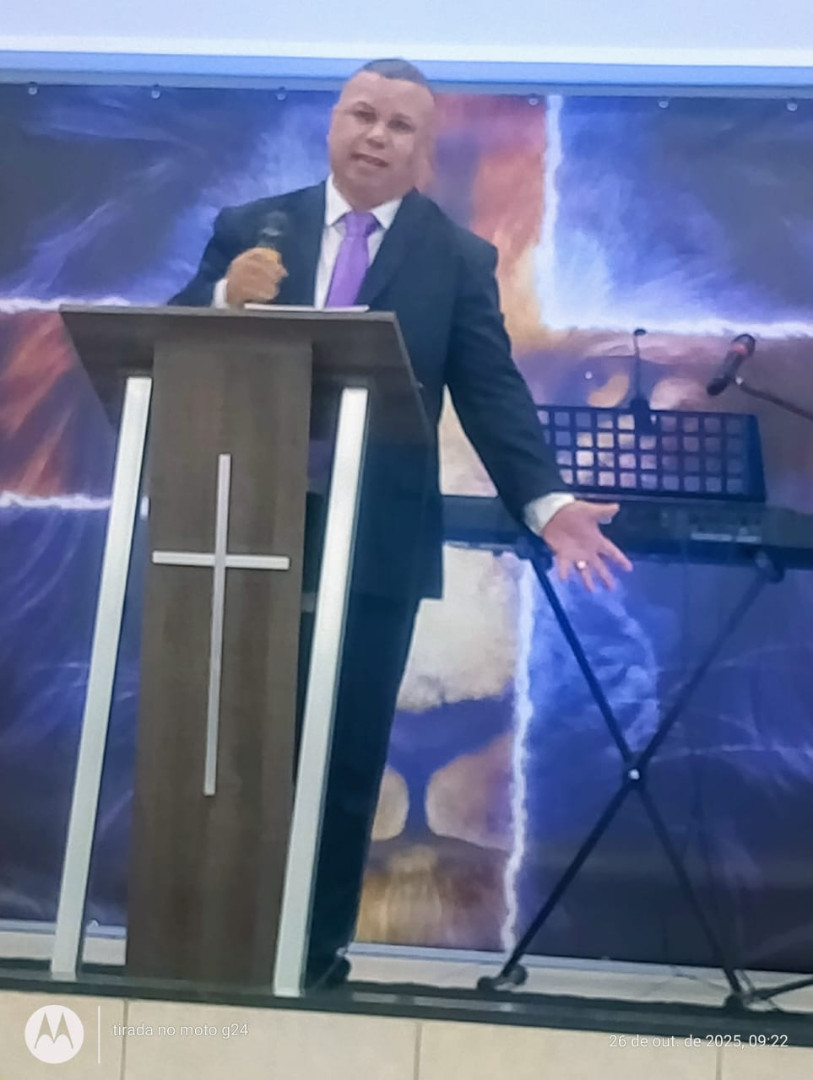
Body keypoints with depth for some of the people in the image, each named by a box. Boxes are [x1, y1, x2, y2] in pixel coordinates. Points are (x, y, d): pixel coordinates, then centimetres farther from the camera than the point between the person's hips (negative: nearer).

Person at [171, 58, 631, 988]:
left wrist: (546, 503, -15)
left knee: (349, 757, 6)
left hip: (378, 545, -1)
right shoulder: (248, 229, 9)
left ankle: (318, 948, 19)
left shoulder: (460, 258, 5)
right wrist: (225, 299, -17)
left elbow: (493, 394, -2)